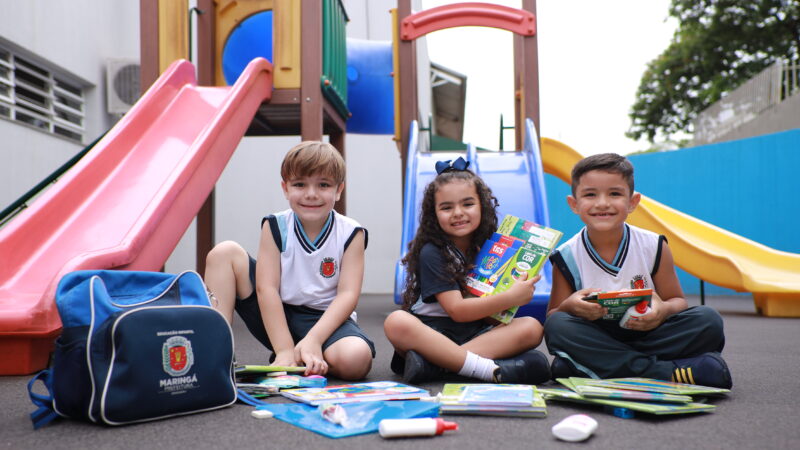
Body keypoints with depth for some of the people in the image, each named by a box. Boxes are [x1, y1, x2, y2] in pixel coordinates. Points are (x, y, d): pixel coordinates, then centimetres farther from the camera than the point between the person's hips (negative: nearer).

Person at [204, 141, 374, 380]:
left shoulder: (350, 233, -7)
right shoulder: (275, 227, -5)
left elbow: (348, 294, -14)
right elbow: (266, 288, -13)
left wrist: (313, 340, -28)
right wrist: (285, 350, -22)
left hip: (326, 320, -2)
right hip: (276, 318, 2)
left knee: (356, 359, -37)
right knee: (224, 252, -12)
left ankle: (308, 359, -4)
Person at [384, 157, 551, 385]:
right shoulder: (432, 252, -8)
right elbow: (456, 310, -16)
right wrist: (511, 297, -20)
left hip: (476, 332, 5)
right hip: (433, 331, -4)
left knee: (532, 327, -21)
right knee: (396, 321, -35)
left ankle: (432, 362, -31)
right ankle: (492, 370, -38)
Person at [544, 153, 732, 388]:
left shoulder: (653, 247, -5)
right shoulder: (567, 256, -9)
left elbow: (677, 300, 4)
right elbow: (552, 317, -4)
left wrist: (664, 310, -22)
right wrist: (569, 306, -29)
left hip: (646, 336, 1)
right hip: (597, 341, -1)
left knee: (708, 320, -19)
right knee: (557, 326, -31)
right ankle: (670, 372, -28)